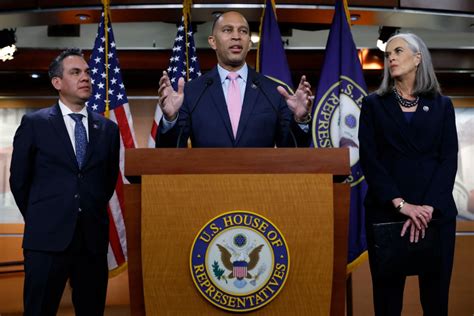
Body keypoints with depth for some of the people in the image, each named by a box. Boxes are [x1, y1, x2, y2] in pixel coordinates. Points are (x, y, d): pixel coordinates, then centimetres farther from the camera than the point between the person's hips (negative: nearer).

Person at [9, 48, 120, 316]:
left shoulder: (108, 128, 9)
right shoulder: (34, 123, 2)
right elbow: (19, 180, 7)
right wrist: (39, 220, 11)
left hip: (94, 238, 3)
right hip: (48, 238, -2)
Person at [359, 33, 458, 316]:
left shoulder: (442, 105, 10)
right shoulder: (374, 104, 7)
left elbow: (449, 159, 0)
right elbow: (369, 159, -3)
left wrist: (428, 208, -14)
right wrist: (401, 204, -14)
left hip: (436, 212, 1)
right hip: (386, 211, -1)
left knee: (435, 293, 5)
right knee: (388, 292, 4)